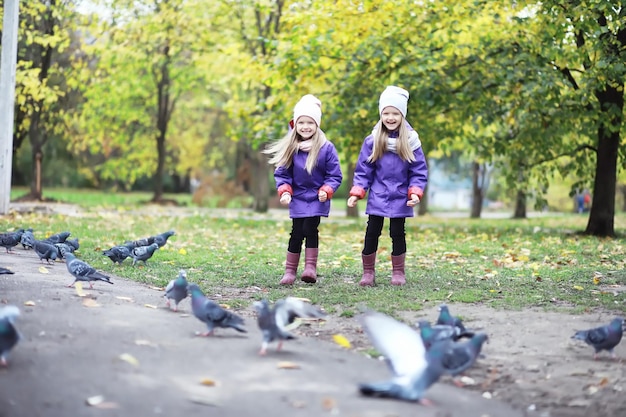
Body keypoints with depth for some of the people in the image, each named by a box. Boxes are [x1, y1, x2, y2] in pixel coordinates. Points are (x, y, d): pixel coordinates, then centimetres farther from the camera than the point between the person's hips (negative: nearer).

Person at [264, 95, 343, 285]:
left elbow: (335, 175, -6)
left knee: (310, 229, -14)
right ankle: (290, 271, 9)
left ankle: (311, 268, -6)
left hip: (317, 199, -2)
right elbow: (282, 173, 2)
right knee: (297, 232, 3)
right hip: (298, 198, 2)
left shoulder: (326, 148, -10)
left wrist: (326, 191, -20)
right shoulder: (290, 148, -2)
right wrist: (284, 191, -12)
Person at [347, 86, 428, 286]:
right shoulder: (372, 141, -2)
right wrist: (356, 193, -8)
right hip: (377, 198, 1)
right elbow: (363, 171, 2)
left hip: (400, 200, -1)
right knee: (371, 233, 2)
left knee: (397, 234, 6)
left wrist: (415, 193, -12)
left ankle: (398, 273, 18)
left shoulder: (411, 141, -3)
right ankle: (368, 273, 13)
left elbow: (419, 172, 0)